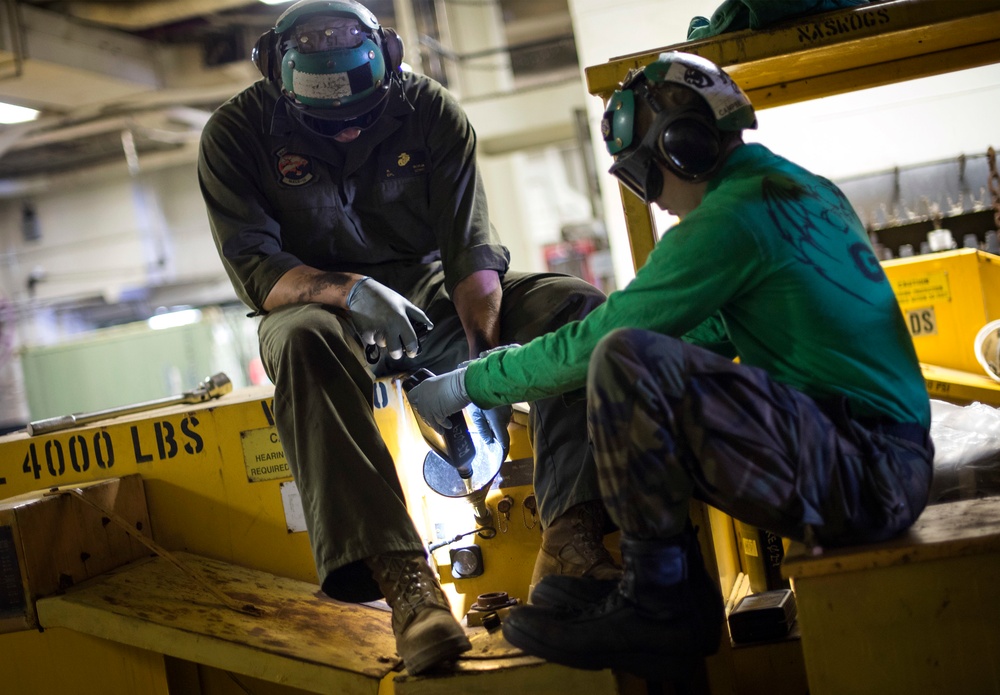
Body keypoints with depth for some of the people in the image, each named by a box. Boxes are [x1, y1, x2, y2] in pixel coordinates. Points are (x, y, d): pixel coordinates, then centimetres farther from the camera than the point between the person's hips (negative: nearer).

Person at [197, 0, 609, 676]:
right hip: (320, 306, -2)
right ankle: (402, 577, -46)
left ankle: (571, 539, -32)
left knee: (576, 304, -21)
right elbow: (254, 269, -17)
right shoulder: (237, 133, -11)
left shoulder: (431, 111, -8)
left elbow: (471, 251, -13)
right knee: (305, 340, -40)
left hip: (433, 295, 3)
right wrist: (348, 289, -37)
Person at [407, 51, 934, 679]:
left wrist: (470, 384, 4)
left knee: (625, 361, -23)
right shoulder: (803, 187, 16)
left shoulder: (732, 217, -14)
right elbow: (715, 330, 26)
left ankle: (663, 596, -11)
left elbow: (590, 344, -11)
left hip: (863, 474, -10)